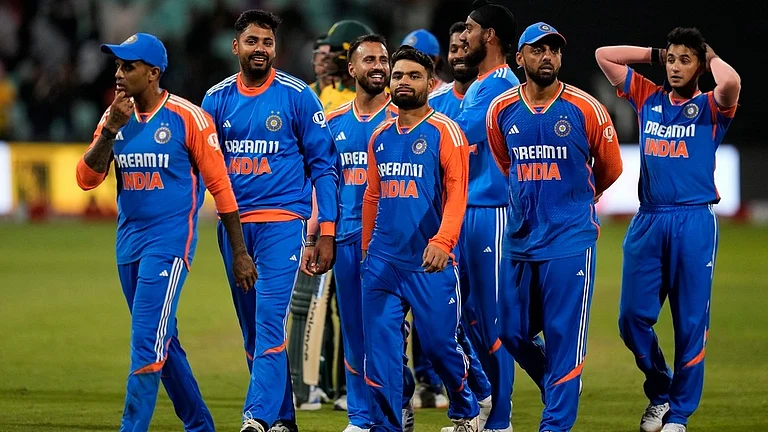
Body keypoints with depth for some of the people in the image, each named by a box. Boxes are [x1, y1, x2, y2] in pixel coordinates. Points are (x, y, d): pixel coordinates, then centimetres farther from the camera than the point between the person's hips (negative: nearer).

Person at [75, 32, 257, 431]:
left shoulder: (188, 118, -10)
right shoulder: (115, 117, 7)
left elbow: (220, 185, -6)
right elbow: (86, 179, 1)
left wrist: (239, 254, -7)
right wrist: (112, 129, -13)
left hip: (171, 239, -7)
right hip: (129, 241, 7)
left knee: (147, 339, -14)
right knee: (161, 340, 14)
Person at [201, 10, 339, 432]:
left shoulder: (298, 96, -3)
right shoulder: (217, 98, 7)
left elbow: (322, 165, -1)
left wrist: (327, 231, -7)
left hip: (281, 223, -5)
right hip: (233, 224, 5)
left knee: (270, 322, -16)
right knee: (252, 330, 9)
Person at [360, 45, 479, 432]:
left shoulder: (444, 132, -5)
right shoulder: (380, 136, 13)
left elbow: (456, 194, -14)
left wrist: (442, 241, -27)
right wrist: (366, 249, 19)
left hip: (430, 263, -5)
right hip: (382, 262, 5)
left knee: (439, 343, 3)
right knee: (379, 345, -1)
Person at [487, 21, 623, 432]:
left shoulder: (586, 110, -6)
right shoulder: (501, 111, 3)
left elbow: (610, 168, 9)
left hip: (570, 241, -4)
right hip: (520, 240, 4)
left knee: (563, 335, -5)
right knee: (512, 331, 7)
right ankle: (560, 391, 31)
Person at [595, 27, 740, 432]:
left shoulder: (709, 107, 2)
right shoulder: (647, 98, 13)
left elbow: (731, 84, -21)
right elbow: (603, 55, 16)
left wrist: (712, 58, -3)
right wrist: (653, 54, 16)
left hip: (693, 221, -4)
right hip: (647, 220, 4)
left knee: (690, 322, -1)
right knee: (633, 316, 1)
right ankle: (659, 393, 22)